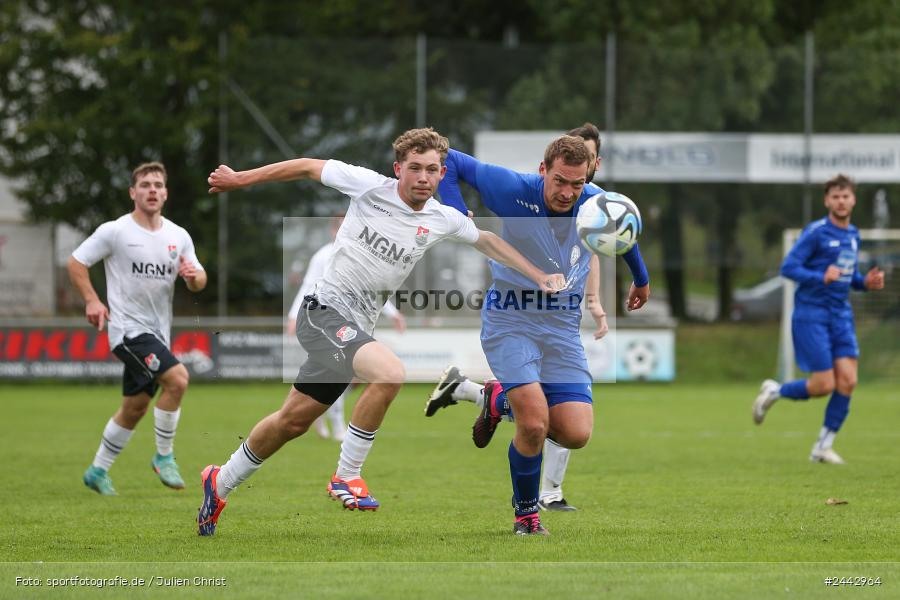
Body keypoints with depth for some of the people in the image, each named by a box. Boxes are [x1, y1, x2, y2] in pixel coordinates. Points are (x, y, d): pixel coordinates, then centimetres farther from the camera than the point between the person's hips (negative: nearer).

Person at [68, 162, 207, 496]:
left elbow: (199, 283, 9)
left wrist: (193, 275, -15)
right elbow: (76, 262, -1)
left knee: (135, 407, 13)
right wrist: (92, 301, -13)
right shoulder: (114, 232, -7)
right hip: (128, 328, -7)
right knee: (177, 378, -24)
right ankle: (164, 456, -10)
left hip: (157, 332, 7)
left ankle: (98, 471, 28)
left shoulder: (178, 236, 7)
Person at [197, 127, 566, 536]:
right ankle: (347, 475, -16)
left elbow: (485, 240, 23)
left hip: (357, 327, 6)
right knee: (390, 372, -30)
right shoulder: (370, 186, -11)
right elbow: (307, 167, 0)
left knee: (293, 421, 12)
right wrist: (239, 179, 4)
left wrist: (538, 276, 20)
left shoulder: (443, 220, 4)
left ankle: (219, 484, 32)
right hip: (325, 309, -6)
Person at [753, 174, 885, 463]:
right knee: (824, 384, -9)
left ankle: (823, 447, 7)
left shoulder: (853, 236, 12)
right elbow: (788, 268, -14)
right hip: (811, 316, -6)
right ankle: (773, 391, 20)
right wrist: (821, 277, -28)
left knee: (847, 381, -5)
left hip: (841, 316, 6)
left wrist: (866, 282, 4)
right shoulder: (816, 232, -11)